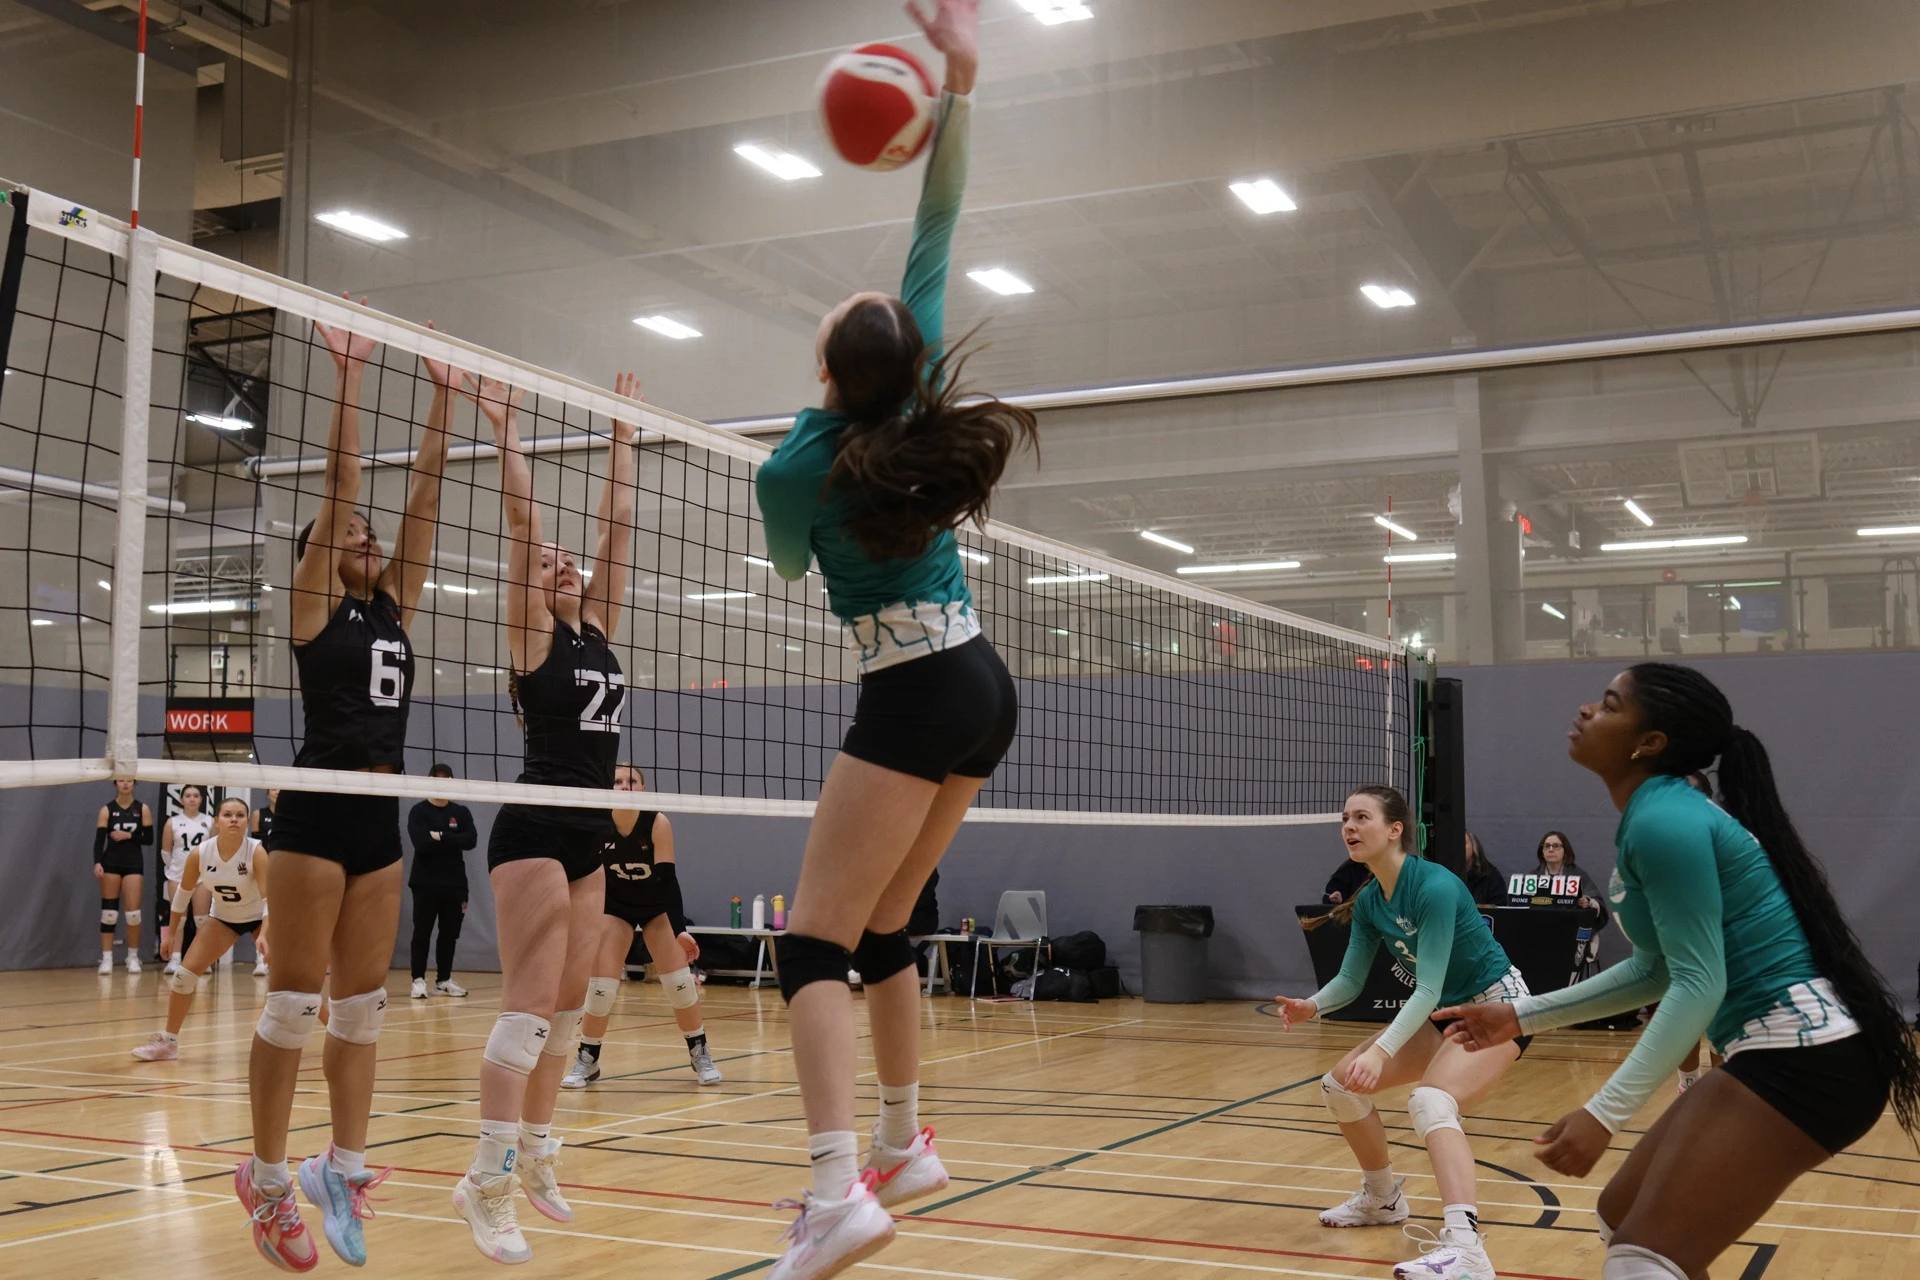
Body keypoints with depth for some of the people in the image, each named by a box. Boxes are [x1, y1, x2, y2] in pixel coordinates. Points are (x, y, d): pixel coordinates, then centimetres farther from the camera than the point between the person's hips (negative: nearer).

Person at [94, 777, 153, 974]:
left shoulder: (143, 810, 2)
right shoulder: (107, 810, 0)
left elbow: (149, 839, 2)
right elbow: (99, 839, -8)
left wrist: (128, 836, -12)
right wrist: (97, 863, -22)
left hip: (134, 864, 0)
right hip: (111, 863, 0)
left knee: (133, 913, -5)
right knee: (108, 912, 0)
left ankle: (133, 958, 8)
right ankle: (106, 959, 4)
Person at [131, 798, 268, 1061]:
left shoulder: (256, 852, -29)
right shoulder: (200, 854, -20)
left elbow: (269, 897, -33)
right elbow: (184, 892, -4)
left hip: (260, 917, -3)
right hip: (222, 917, 3)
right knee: (184, 974, -7)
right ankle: (168, 1041, 8)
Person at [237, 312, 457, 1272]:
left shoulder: (394, 606, 15)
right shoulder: (313, 605, 1)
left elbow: (423, 493, 12)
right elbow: (340, 481, -6)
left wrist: (443, 398, 10)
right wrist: (349, 375, -9)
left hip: (381, 814, 6)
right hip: (317, 809, -6)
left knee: (362, 1004, 7)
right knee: (295, 1000, -3)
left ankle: (343, 1167, 13)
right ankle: (267, 1178, 7)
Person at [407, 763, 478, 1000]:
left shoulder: (462, 812, 8)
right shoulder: (418, 811, -2)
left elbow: (471, 840, -7)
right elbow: (421, 843, -17)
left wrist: (441, 837, -14)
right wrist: (453, 842, -9)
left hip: (455, 882, 3)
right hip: (425, 882, -3)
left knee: (450, 934, 7)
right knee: (422, 933, -3)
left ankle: (443, 980, 14)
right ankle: (419, 980, 1)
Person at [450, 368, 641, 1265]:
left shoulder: (599, 633, 13)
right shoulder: (533, 637, -3)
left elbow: (617, 526, 14)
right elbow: (521, 522, -10)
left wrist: (623, 438, 16)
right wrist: (505, 427, -11)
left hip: (589, 837, 7)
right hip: (534, 831, -7)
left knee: (568, 1007, 12)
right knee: (529, 1005, -13)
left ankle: (533, 1155, 23)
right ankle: (487, 1181, -10)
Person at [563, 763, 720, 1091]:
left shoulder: (658, 823, -26)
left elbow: (668, 879, -26)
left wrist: (679, 930, -31)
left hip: (657, 907, -1)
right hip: (615, 907, 1)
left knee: (680, 982, -8)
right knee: (600, 986, -10)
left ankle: (700, 1055, 10)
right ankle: (587, 1061, 8)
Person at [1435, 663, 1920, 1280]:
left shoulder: (1663, 821, -16)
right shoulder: (1660, 816, 14)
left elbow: (1699, 986, -21)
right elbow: (1656, 971, 20)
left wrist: (1604, 1113, -23)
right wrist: (1523, 1016, 21)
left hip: (1804, 1055, -10)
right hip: (1781, 1052, 11)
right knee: (1623, 1218, 16)